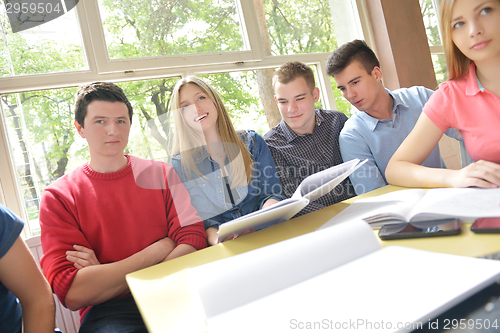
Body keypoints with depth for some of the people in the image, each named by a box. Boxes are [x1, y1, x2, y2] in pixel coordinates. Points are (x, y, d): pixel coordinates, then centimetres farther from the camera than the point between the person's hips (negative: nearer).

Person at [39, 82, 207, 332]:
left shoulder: (161, 174, 10)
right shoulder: (58, 197, 3)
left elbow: (194, 242, -3)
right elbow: (72, 293, -8)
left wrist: (104, 278, -11)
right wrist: (160, 249, -8)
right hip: (106, 310, -1)